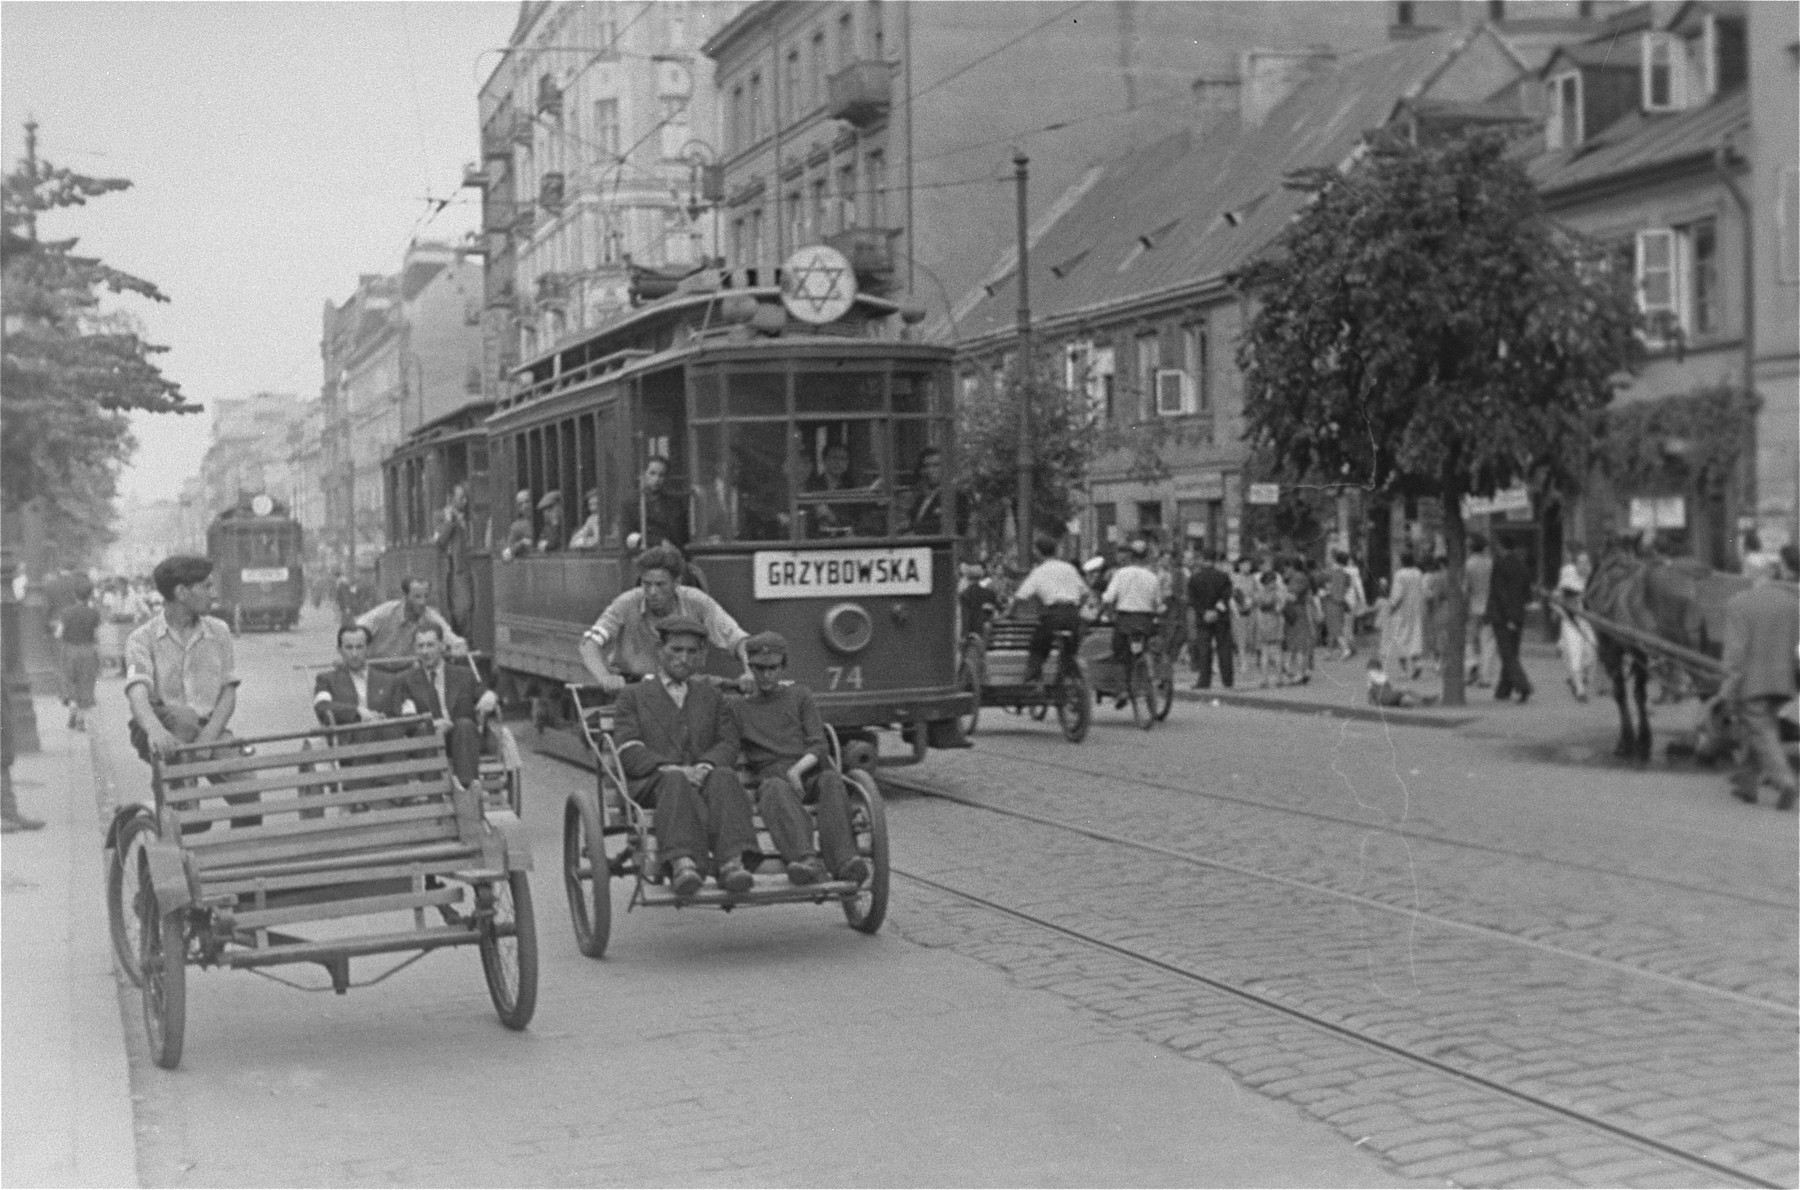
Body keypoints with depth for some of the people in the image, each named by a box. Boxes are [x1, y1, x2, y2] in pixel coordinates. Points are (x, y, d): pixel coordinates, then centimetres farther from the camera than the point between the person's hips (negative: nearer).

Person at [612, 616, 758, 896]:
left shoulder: (711, 695, 28)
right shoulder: (633, 696, 19)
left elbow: (729, 744, 13)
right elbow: (628, 750, 2)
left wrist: (705, 765, -12)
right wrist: (672, 769, -16)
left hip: (703, 777, 2)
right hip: (650, 785, -2)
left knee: (724, 777, -33)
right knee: (675, 781, -37)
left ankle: (731, 864, -53)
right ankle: (681, 863, -60)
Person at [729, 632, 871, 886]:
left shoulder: (799, 695, 23)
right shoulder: (739, 707, 23)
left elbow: (819, 746, 9)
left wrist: (798, 769, -10)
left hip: (809, 773, 2)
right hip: (771, 777, -2)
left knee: (831, 780, -35)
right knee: (776, 789, -39)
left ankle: (842, 860, -53)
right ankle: (806, 859, -63)